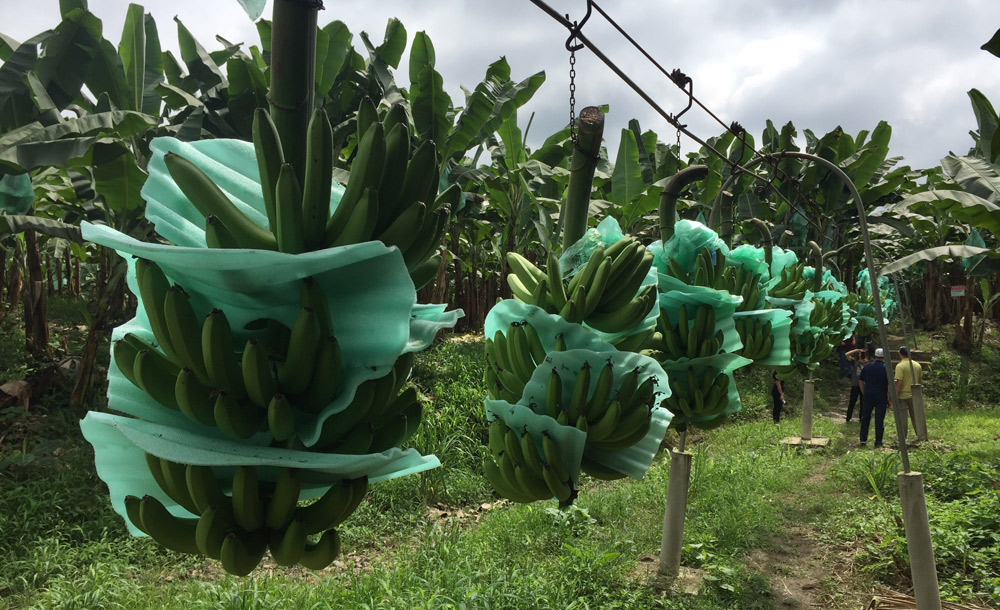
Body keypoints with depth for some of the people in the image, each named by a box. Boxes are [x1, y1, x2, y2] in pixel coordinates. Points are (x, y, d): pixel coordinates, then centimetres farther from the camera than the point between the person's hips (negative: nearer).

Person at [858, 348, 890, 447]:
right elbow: (890, 385, -8)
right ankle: (878, 442, 7)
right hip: (881, 398, -2)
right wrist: (890, 399, 0)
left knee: (865, 418, 15)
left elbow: (860, 382, 8)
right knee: (879, 419, 4)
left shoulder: (867, 367, 3)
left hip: (868, 397, 3)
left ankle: (863, 439, 16)